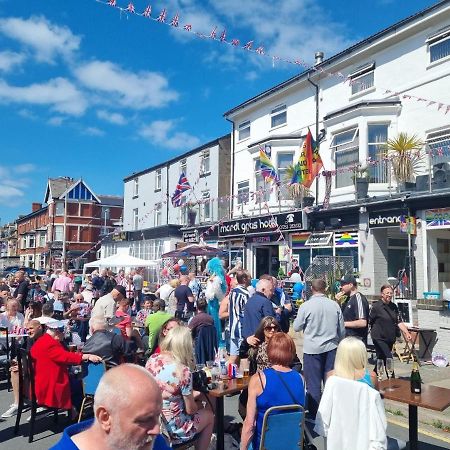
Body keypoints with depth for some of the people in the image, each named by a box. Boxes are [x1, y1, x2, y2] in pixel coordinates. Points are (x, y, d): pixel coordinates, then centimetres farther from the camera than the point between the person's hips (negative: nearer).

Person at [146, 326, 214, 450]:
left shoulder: (152, 359, -9)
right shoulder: (184, 371, -26)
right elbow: (190, 410, -16)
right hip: (171, 427, -6)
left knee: (199, 408, 29)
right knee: (209, 416, 21)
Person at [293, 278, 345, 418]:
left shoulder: (306, 306, -11)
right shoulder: (334, 305, -1)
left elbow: (296, 327, -1)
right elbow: (342, 330, 7)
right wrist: (338, 343, 24)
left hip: (312, 349, -3)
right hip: (331, 348, 4)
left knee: (314, 383, 5)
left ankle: (314, 416, 12)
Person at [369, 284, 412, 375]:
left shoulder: (394, 306, 10)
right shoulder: (376, 306, -10)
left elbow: (399, 322, 8)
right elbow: (369, 321, -8)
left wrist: (406, 333, -4)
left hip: (390, 339, 7)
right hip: (379, 338, -7)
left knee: (381, 360, 16)